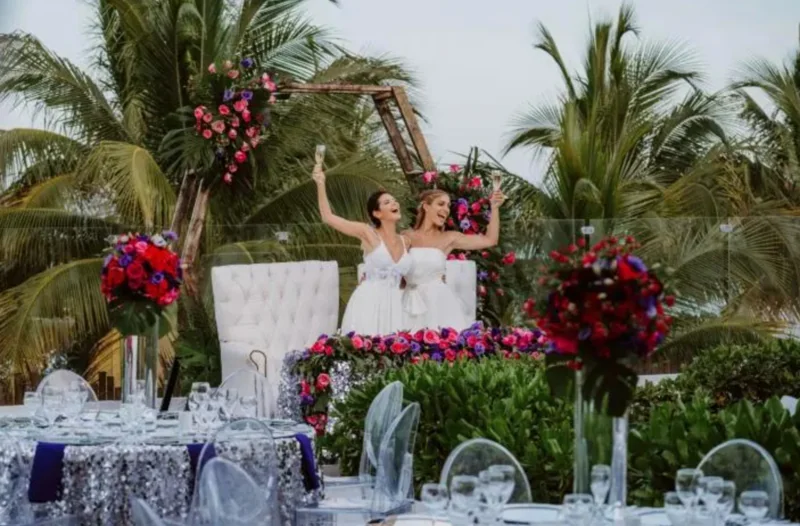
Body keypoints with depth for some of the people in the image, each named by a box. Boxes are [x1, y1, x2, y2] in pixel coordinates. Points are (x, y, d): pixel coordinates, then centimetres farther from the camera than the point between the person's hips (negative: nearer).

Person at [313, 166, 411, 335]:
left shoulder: (405, 241, 12)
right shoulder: (368, 233, -2)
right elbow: (328, 217, -5)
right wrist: (321, 185, -9)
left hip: (393, 305, 5)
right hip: (368, 303, -5)